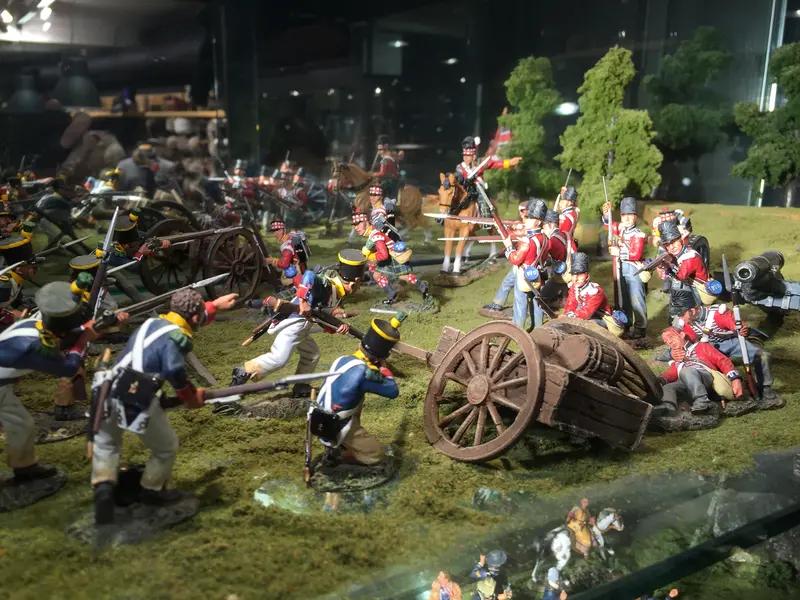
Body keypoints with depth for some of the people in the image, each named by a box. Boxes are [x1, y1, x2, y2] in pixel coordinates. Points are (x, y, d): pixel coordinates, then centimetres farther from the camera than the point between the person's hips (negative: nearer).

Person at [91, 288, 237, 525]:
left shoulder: (153, 321, 15)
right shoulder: (174, 338, -10)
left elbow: (187, 320, 32)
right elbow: (174, 371, -21)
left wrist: (216, 305, 42)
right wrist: (191, 396, -3)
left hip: (111, 393, 7)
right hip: (139, 402, -7)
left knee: (105, 443, 26)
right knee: (167, 448, 17)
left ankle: (103, 486, 6)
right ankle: (152, 491, 33)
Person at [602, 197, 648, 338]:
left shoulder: (638, 234, -14)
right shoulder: (620, 228, 7)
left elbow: (636, 254, -22)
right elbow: (608, 224, 19)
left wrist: (620, 253, -20)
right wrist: (606, 214, -1)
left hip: (634, 269, -8)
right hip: (621, 269, 8)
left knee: (636, 300, -5)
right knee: (623, 299, 16)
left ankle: (640, 328, 3)